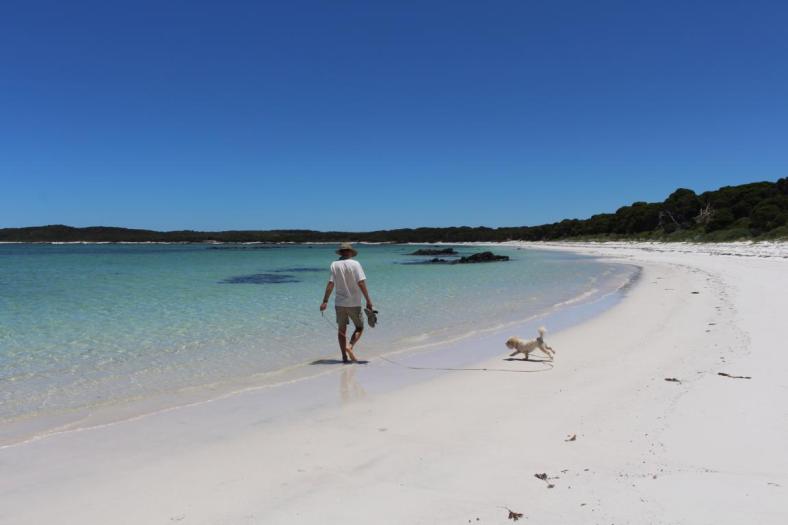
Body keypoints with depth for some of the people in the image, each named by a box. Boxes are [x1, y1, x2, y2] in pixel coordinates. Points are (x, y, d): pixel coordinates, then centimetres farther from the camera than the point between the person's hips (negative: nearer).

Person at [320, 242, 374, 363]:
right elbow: (361, 283, -12)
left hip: (340, 303, 3)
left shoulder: (334, 265, 0)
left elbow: (330, 284, -6)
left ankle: (344, 356, 9)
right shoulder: (355, 264, -6)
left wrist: (325, 301, -4)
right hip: (354, 303, -2)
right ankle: (350, 346, -11)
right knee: (359, 328, 12)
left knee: (341, 330, 12)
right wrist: (368, 301, -9)